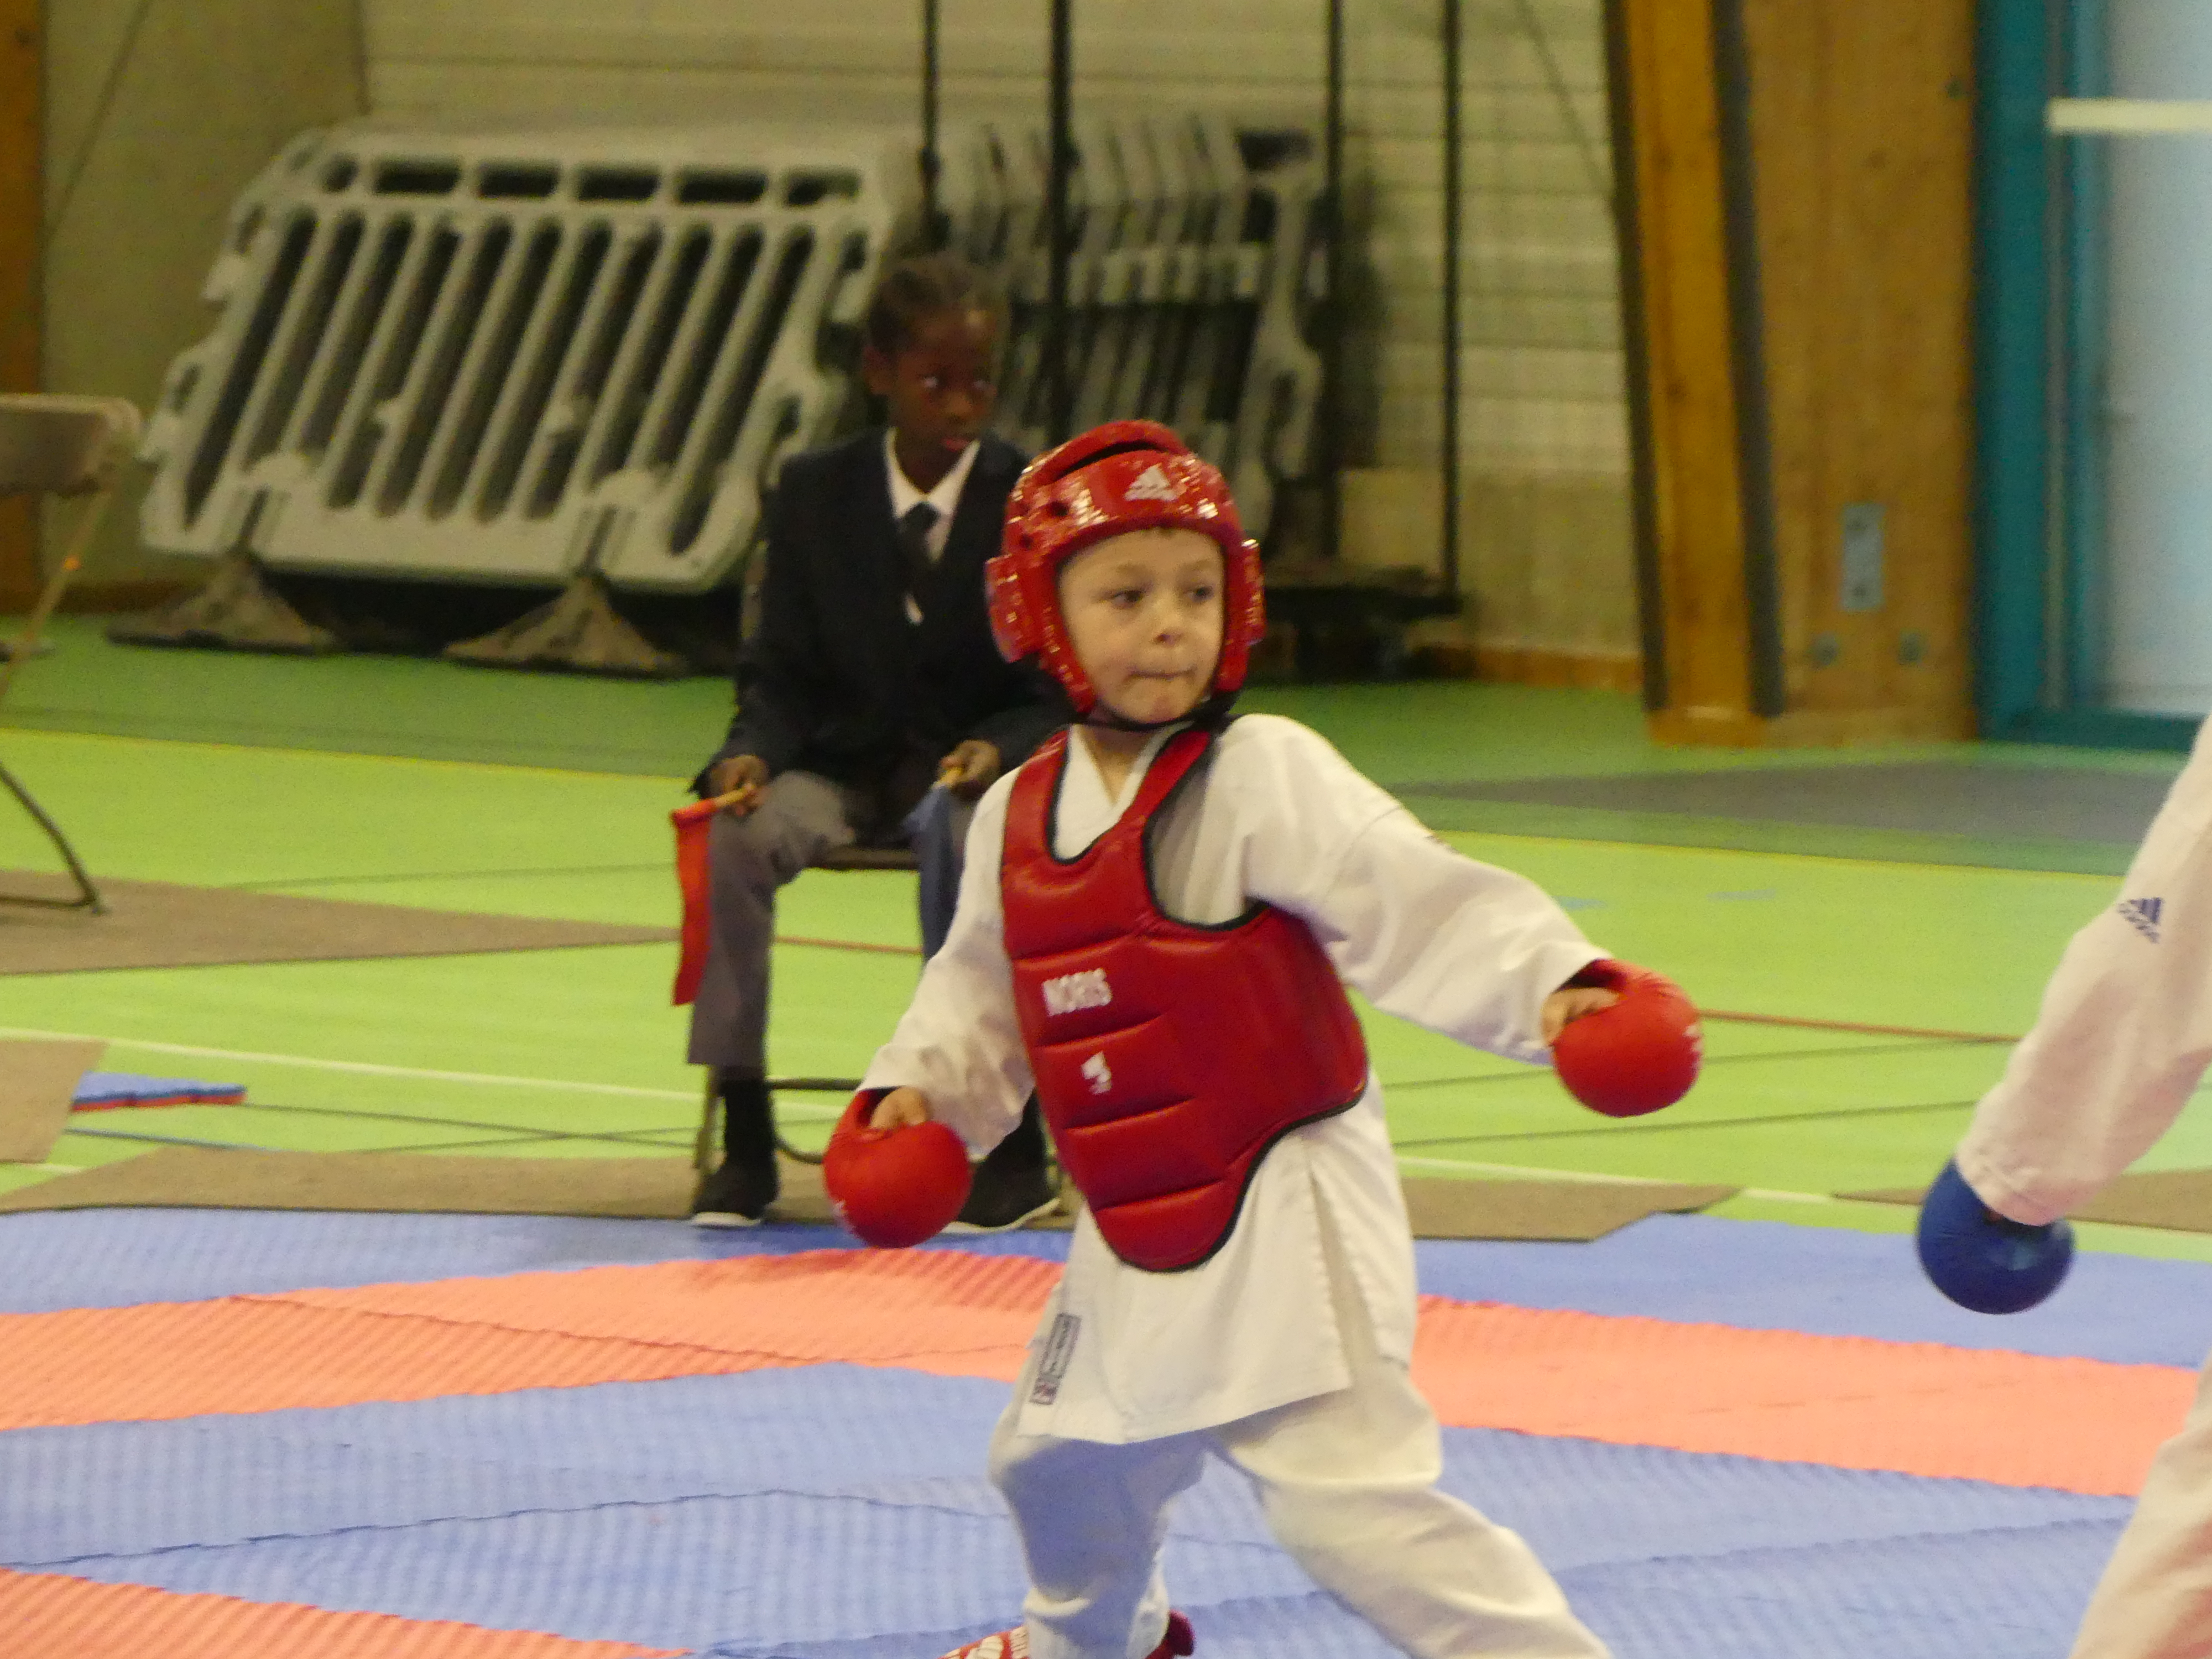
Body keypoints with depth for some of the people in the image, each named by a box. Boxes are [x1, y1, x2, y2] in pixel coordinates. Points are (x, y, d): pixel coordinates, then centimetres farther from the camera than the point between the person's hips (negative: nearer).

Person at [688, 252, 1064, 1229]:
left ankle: (1017, 1148, -26)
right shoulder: (814, 494, 2)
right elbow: (781, 673, 3)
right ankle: (743, 1137, -20)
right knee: (735, 838, -29)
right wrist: (751, 755, -19)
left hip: (984, 765, -2)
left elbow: (1054, 697, -5)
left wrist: (993, 754, -27)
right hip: (845, 763, 2)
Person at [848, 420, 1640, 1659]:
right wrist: (918, 1089, 5)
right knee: (1060, 1458, 30)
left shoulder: (1262, 778, -16)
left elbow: (1419, 902, -25)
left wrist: (1552, 982, -39)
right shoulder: (1019, 817, 5)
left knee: (1352, 1495, -21)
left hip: (1282, 1217, -8)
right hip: (1135, 1229, 8)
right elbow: (984, 990, 20)